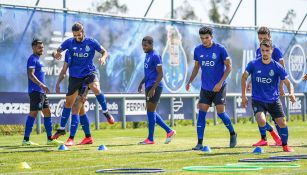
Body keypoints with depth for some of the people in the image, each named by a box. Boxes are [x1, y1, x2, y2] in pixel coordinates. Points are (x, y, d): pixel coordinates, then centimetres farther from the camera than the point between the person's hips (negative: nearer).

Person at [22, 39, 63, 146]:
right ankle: (26, 139, -8)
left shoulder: (38, 59, 20)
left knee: (47, 113, 9)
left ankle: (50, 139, 12)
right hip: (35, 91, -10)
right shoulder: (32, 59, -10)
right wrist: (41, 84, -30)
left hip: (41, 92, 10)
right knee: (33, 113, -10)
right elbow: (31, 75, -21)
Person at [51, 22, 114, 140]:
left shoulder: (91, 42, -8)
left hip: (89, 72, -2)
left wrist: (103, 58, -21)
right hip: (75, 76, 2)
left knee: (96, 88, -34)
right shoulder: (69, 42, -5)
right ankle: (62, 129, 20)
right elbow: (57, 52, 1)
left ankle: (106, 113, -12)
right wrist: (55, 55, -24)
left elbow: (104, 51, 2)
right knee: (69, 102, 6)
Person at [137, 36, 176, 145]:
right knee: (151, 112, 11)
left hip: (154, 87, -10)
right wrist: (142, 83, 20)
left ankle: (150, 139, 1)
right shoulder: (147, 55, 16)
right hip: (149, 86, 10)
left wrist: (153, 88, -21)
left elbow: (160, 74, -17)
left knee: (150, 111, -5)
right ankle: (169, 131, 16)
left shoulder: (155, 56, -13)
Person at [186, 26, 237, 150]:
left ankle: (233, 134, 21)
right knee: (201, 113, -4)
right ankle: (200, 143, -2)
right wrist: (190, 82, 4)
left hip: (219, 87, -4)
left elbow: (228, 67, -7)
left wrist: (220, 83, -15)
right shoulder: (198, 50, 2)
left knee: (220, 112, -5)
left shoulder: (220, 49, -10)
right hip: (205, 87, 4)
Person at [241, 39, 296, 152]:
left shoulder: (277, 67, -8)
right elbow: (244, 77, 8)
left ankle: (285, 145, 23)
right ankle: (264, 139, 8)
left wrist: (291, 93, -25)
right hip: (257, 100, -1)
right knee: (261, 120, -25)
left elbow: (288, 83, -4)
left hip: (273, 100, 1)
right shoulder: (253, 64, -8)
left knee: (282, 122, -4)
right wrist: (243, 96, 4)